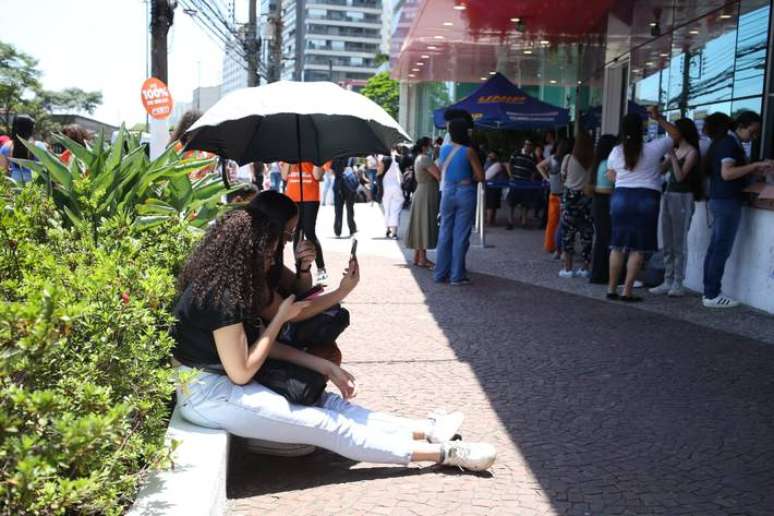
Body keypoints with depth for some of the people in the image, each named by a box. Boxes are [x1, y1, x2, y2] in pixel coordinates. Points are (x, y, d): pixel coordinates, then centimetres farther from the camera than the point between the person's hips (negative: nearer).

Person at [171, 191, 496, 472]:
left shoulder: (245, 274, 3)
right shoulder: (223, 292, -26)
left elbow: (264, 341, 2)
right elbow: (241, 372, -22)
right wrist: (281, 318, -13)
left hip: (225, 378, 9)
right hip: (206, 392, -9)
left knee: (326, 402, 1)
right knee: (323, 424, -10)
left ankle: (426, 430, 4)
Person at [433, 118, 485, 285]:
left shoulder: (444, 149, 3)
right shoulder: (468, 151, -11)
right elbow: (480, 176, -9)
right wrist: (470, 179, 8)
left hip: (448, 192, 4)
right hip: (465, 193, -4)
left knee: (445, 234, 11)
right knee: (460, 235, 1)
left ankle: (441, 273, 15)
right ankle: (457, 276, 5)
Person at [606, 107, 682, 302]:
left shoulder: (616, 151, 1)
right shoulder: (653, 148, -6)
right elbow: (675, 134, 9)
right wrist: (659, 118, 10)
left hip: (621, 197, 3)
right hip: (647, 198, -3)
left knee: (617, 245, 10)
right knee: (638, 248, 1)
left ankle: (612, 289, 13)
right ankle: (627, 291, -1)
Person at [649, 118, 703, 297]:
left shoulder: (692, 152, -6)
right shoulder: (675, 150, 14)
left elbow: (680, 176, -13)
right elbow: (660, 170, 14)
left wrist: (673, 156, -16)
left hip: (683, 197, -7)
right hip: (668, 195, 7)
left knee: (679, 243, -5)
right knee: (667, 244, 7)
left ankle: (678, 284, -1)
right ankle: (668, 281, 12)